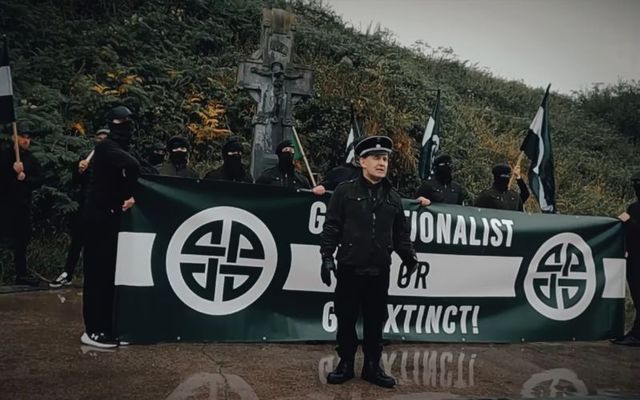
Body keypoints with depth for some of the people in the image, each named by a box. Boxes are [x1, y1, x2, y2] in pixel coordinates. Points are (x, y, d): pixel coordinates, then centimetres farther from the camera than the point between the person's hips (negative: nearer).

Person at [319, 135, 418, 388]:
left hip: (379, 271, 3)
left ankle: (372, 366, 24)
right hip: (349, 268, -3)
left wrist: (408, 255, -2)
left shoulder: (392, 197, 10)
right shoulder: (345, 191, -1)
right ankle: (345, 364, 22)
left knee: (375, 321, 10)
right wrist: (327, 256, -9)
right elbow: (331, 227, -3)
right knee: (346, 319, 7)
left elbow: (401, 232, 12)